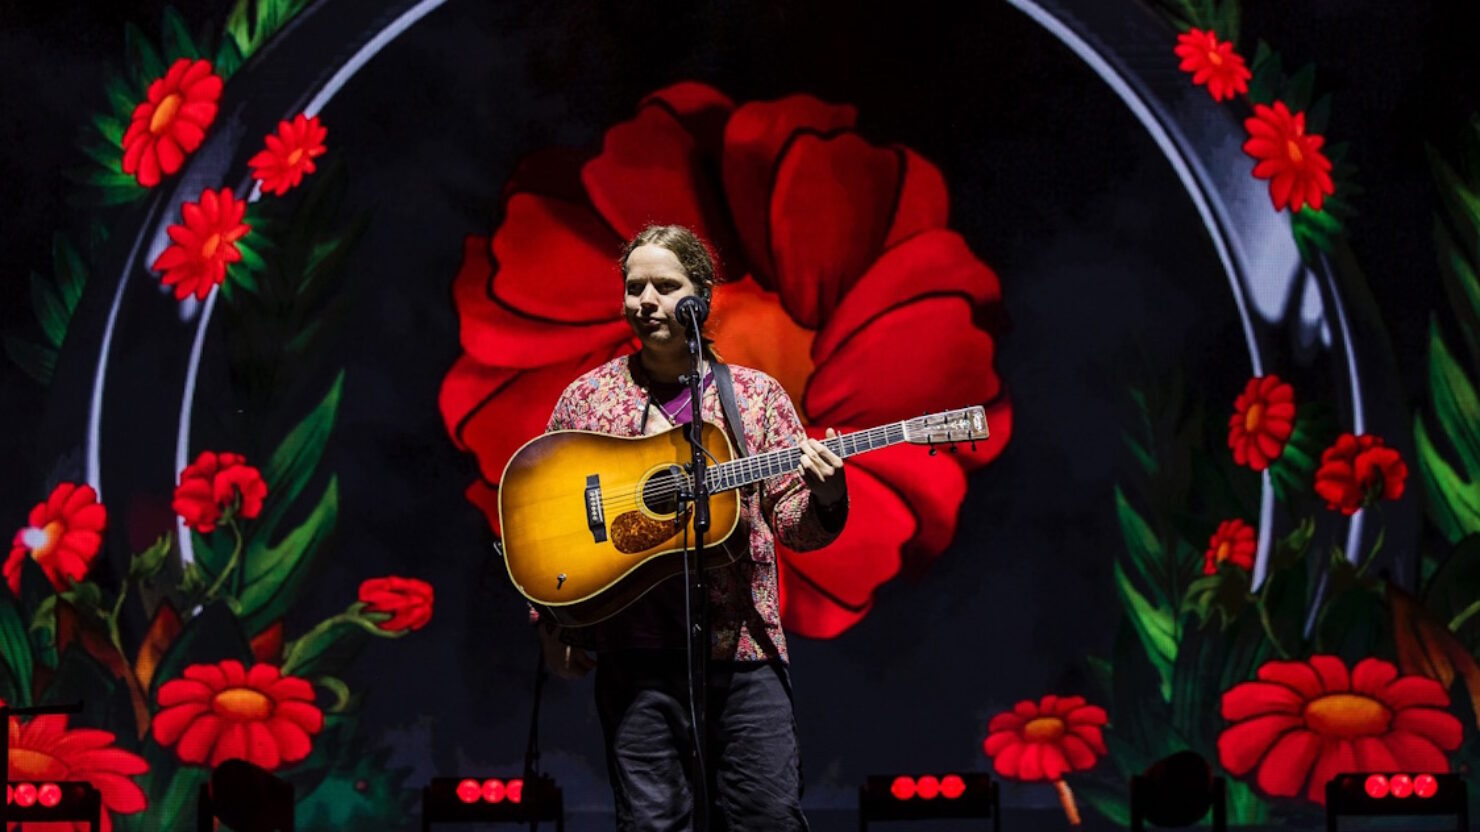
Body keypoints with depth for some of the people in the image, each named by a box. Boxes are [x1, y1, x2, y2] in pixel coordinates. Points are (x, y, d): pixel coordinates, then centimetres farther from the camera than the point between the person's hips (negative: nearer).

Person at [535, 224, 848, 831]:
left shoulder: (756, 395, 9)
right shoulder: (586, 399, 9)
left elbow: (794, 525, 8)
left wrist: (823, 497, -14)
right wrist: (555, 628, 4)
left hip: (743, 644, 0)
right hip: (634, 649, 0)